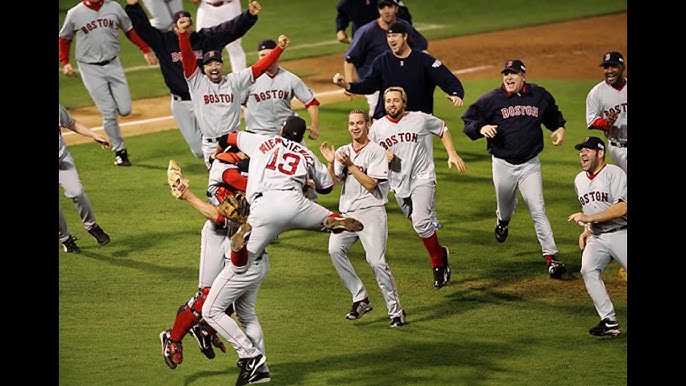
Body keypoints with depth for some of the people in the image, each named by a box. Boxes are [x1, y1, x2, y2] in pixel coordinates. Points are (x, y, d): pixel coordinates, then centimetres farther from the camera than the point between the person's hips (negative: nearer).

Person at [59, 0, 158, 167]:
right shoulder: (75, 13, -5)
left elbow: (131, 30, 10)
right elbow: (64, 39, 8)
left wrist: (146, 50, 3)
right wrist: (64, 62, -2)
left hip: (113, 64, 3)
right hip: (90, 69, -3)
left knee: (125, 110, -4)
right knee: (109, 114, -6)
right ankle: (119, 151, 9)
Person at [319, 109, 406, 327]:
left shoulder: (377, 151, 1)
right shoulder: (343, 152, 16)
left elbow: (370, 184, -9)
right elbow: (333, 183, 6)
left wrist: (350, 165, -15)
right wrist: (330, 163, -9)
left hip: (371, 212, -5)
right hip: (347, 213, 5)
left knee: (376, 261, -15)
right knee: (335, 249, -19)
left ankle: (396, 310, -4)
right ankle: (360, 299, -11)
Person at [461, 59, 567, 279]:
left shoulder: (540, 96, 2)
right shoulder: (492, 99, -6)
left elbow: (553, 115, 21)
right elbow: (468, 120, 0)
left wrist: (559, 128, 2)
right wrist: (481, 128, -21)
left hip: (530, 164, 0)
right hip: (503, 164, 0)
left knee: (538, 211, -10)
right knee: (506, 206, 18)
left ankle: (551, 257, -11)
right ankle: (502, 220, 57)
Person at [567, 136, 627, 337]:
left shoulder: (614, 173, -9)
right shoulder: (579, 180, 15)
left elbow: (622, 208, -20)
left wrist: (590, 218, -24)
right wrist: (586, 230, 12)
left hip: (620, 235, -5)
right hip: (596, 238, 5)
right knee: (588, 270, -19)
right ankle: (609, 322, -19)